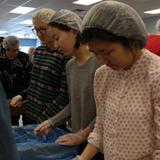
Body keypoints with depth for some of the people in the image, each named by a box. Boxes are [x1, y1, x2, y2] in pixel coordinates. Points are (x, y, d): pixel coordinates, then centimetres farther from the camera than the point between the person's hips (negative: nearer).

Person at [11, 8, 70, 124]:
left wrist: (43, 121, -18)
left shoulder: (66, 54, -17)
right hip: (29, 115, 7)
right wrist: (23, 95, 2)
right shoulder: (38, 51, 6)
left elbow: (65, 95, -18)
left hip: (50, 121, -6)